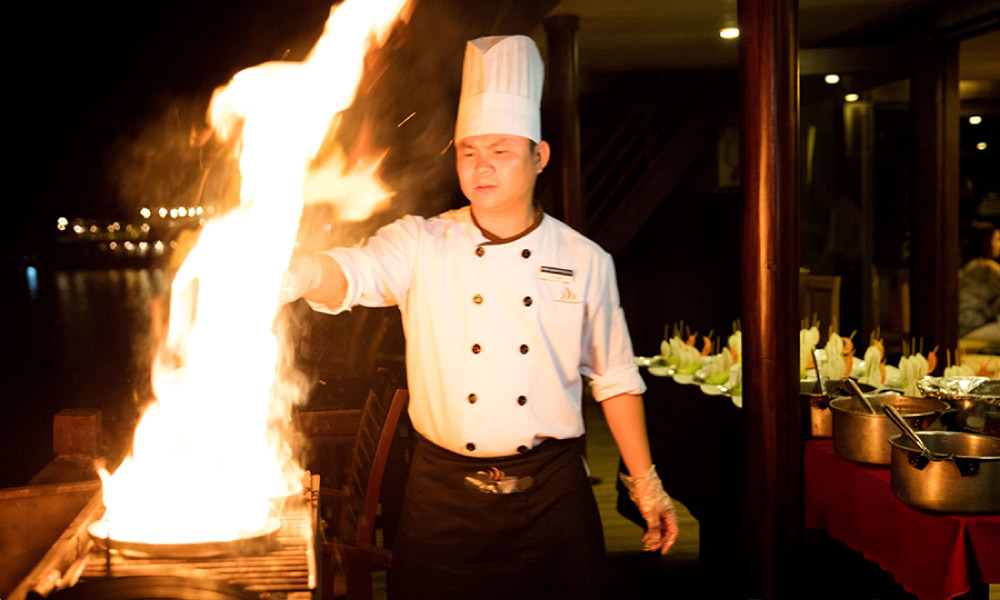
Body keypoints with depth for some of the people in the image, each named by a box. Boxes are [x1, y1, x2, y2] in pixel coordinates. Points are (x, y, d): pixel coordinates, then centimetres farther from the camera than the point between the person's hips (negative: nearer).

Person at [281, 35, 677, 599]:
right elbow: (351, 272, -20)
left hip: (553, 493, 1)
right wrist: (296, 275, -43)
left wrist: (647, 484, 8)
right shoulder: (422, 245, -2)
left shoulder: (584, 260, 1)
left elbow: (614, 378, 7)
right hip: (444, 494, 0)